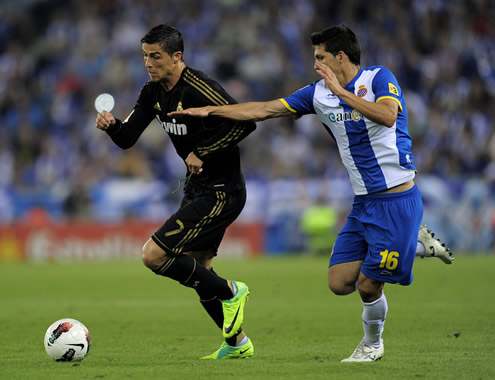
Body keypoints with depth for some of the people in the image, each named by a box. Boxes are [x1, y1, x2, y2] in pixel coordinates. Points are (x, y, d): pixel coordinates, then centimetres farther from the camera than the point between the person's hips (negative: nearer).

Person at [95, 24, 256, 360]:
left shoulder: (198, 90, -22)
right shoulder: (154, 92, 5)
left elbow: (246, 122, -27)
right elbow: (128, 138, 5)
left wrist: (202, 152, -23)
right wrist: (111, 125, -17)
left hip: (221, 192, -10)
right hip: (197, 189, 10)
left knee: (153, 255, -15)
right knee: (195, 271, 15)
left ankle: (230, 292, 0)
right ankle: (238, 344, 29)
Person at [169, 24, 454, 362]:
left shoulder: (379, 78, -10)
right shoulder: (319, 93, 9)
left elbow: (388, 116, -30)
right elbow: (265, 109, 11)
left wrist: (342, 92, -27)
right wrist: (209, 111, 8)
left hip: (397, 199, -7)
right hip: (364, 203, 7)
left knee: (368, 285, -6)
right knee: (340, 282, 0)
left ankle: (372, 345, 25)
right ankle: (416, 244, 18)